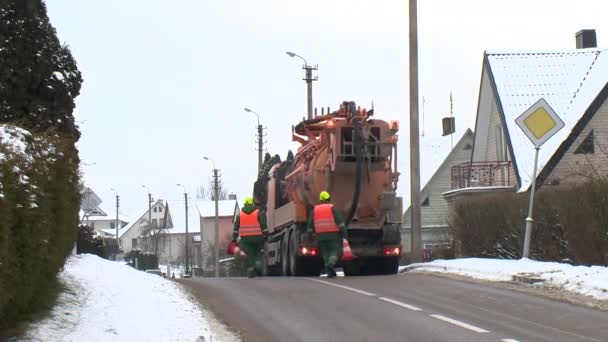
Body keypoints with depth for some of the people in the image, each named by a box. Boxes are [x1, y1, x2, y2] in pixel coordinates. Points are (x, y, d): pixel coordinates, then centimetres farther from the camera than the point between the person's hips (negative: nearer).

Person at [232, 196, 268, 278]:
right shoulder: (259, 212, 0)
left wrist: (234, 239, 8)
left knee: (250, 255, 5)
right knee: (258, 253, 14)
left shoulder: (240, 214, 7)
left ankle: (251, 271, -3)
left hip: (245, 238, 1)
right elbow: (263, 225, -7)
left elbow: (236, 227, 6)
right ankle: (258, 264, -9)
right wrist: (266, 235, -3)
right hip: (257, 237, -1)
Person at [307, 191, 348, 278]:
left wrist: (310, 235, 17)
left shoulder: (315, 210, 9)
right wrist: (344, 233, -14)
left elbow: (310, 224, 10)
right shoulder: (332, 208, -3)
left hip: (321, 236, 3)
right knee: (334, 252, 1)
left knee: (326, 254, 13)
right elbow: (340, 221, -13)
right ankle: (331, 263, -29)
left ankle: (330, 272, 7)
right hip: (333, 235, -3)